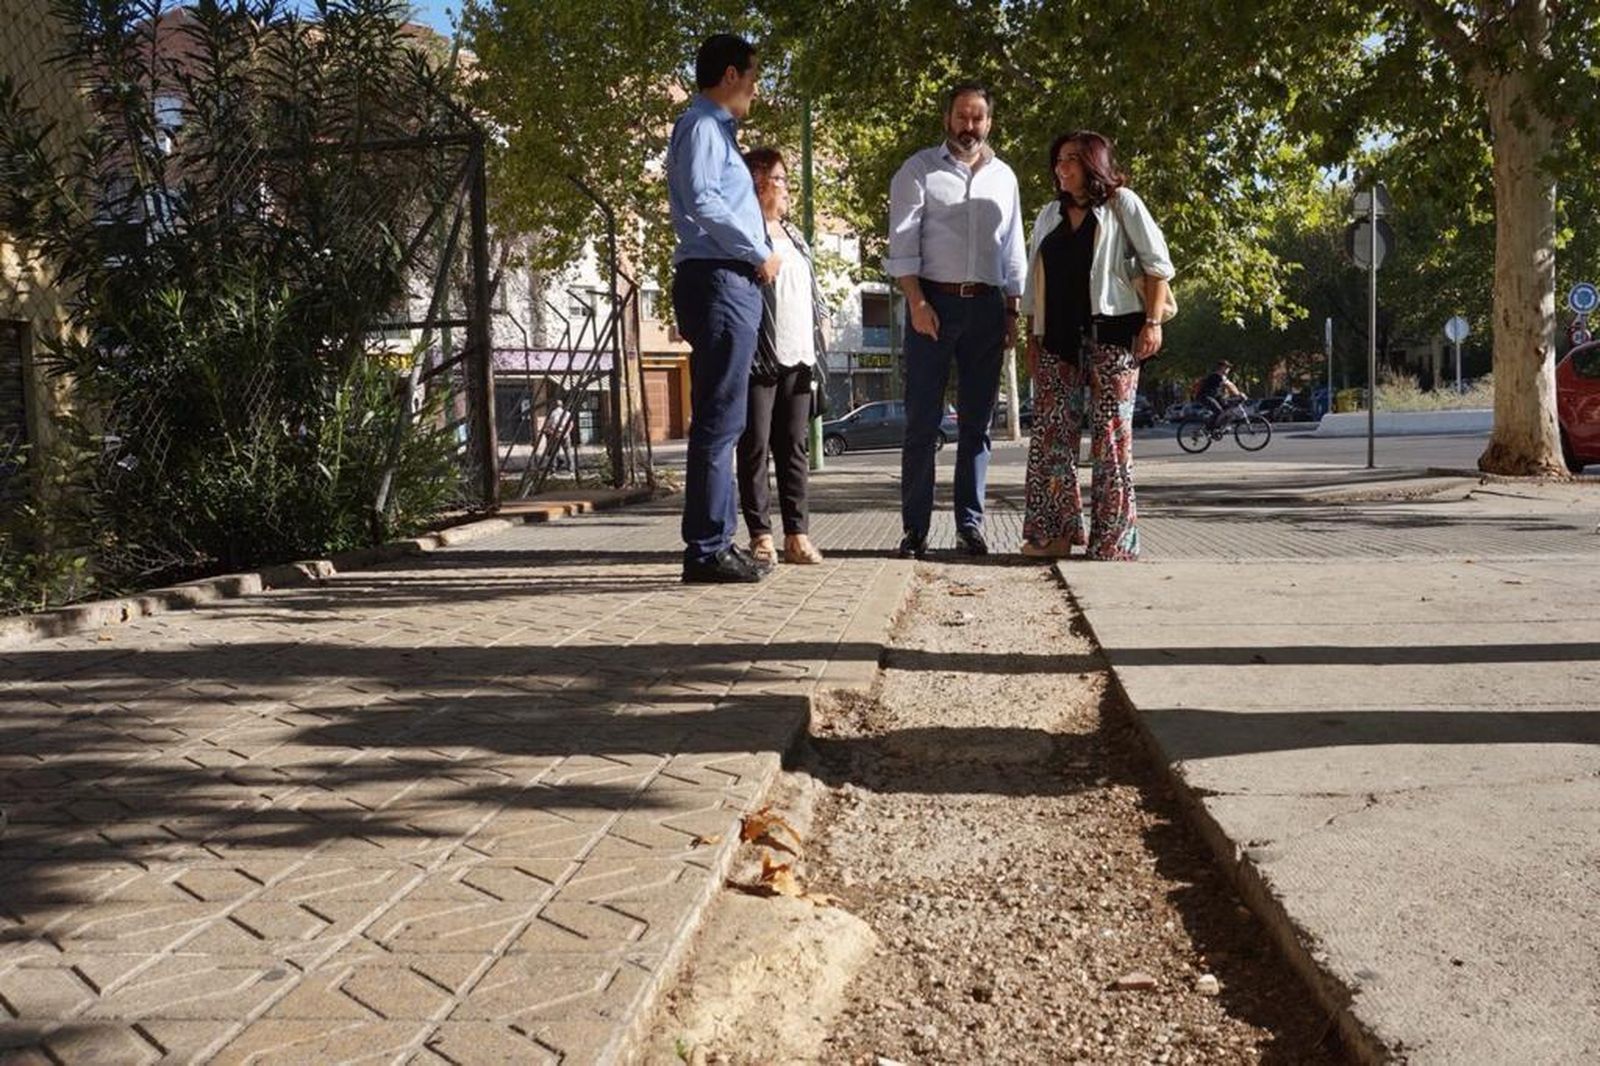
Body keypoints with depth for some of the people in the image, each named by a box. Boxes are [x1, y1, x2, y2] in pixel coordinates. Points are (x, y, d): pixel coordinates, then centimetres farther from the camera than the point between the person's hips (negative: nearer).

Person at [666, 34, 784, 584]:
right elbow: (701, 201, -19)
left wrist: (756, 256, 9)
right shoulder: (701, 125, -5)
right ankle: (706, 549, -11)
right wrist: (760, 253, -12)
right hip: (718, 281, -10)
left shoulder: (717, 129, 25)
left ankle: (717, 541, 16)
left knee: (721, 420, 11)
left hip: (731, 284, 10)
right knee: (719, 420, -12)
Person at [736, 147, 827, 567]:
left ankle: (797, 533, 9)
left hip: (797, 357, 7)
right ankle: (761, 535, 1)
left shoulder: (795, 236, 22)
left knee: (794, 447, 7)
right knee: (755, 446, -3)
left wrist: (815, 343, 18)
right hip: (760, 357, -7)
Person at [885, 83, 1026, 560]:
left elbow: (1013, 249, 18)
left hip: (986, 305, 4)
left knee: (977, 422, 5)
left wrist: (1012, 311, 10)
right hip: (934, 301, -4)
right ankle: (915, 529, -1)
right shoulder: (920, 169, 3)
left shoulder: (1003, 176, 16)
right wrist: (917, 303, -14)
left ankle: (970, 522, 11)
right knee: (922, 421, -4)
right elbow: (902, 241, -4)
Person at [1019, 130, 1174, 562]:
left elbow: (1157, 264, 0)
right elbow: (1034, 284, 20)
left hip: (1111, 333, -5)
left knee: (1111, 433, -5)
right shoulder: (1049, 215, 20)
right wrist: (1032, 339, 13)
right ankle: (1053, 533, 6)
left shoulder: (1122, 203, 6)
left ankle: (1113, 539, 0)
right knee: (1051, 433, 0)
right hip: (1058, 339, 5)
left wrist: (1153, 322, -10)